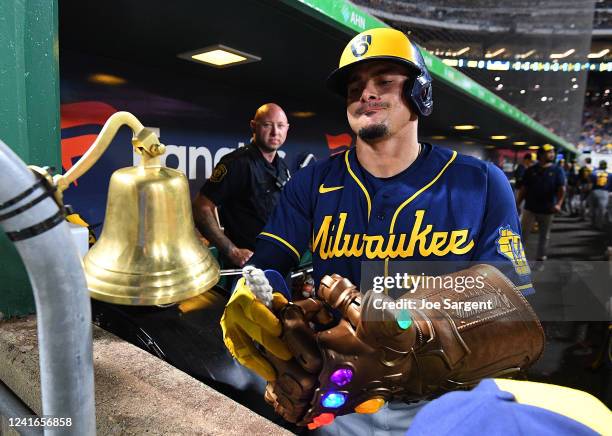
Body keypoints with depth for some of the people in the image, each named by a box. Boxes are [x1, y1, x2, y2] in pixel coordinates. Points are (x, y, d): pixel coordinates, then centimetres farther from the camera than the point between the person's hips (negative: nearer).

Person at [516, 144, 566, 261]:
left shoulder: (557, 170, 1)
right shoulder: (531, 170, 4)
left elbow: (561, 189, -8)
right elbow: (524, 188, 5)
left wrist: (558, 204, -24)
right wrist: (517, 203, 0)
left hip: (547, 210, 0)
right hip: (530, 208, 0)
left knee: (544, 236, 11)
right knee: (522, 233, -2)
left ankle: (540, 258, 22)